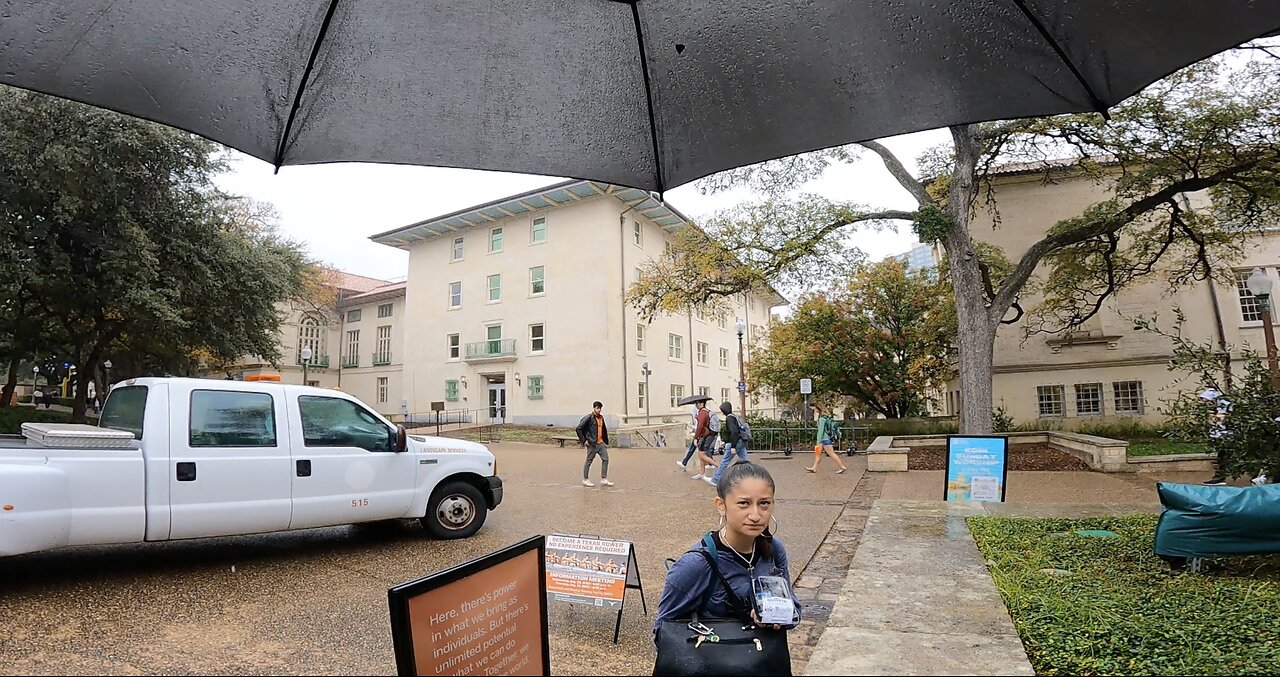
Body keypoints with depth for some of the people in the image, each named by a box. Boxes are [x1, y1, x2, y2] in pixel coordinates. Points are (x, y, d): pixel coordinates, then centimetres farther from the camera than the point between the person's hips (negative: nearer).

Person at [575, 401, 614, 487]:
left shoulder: (601, 418, 13)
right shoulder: (589, 418, -10)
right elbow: (579, 428, -12)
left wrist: (606, 441, 17)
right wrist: (584, 440, -12)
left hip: (601, 443, 7)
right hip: (592, 444, -7)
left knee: (605, 459, 1)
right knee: (589, 461, 3)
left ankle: (604, 479, 8)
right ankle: (585, 480, 15)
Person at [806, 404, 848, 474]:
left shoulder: (822, 419, -18)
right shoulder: (826, 417, 11)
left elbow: (821, 431, -19)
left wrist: (818, 441, -17)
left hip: (825, 439, -10)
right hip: (825, 439, 10)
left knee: (832, 454, -4)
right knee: (818, 453, 12)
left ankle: (843, 467, 2)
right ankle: (814, 468, 17)